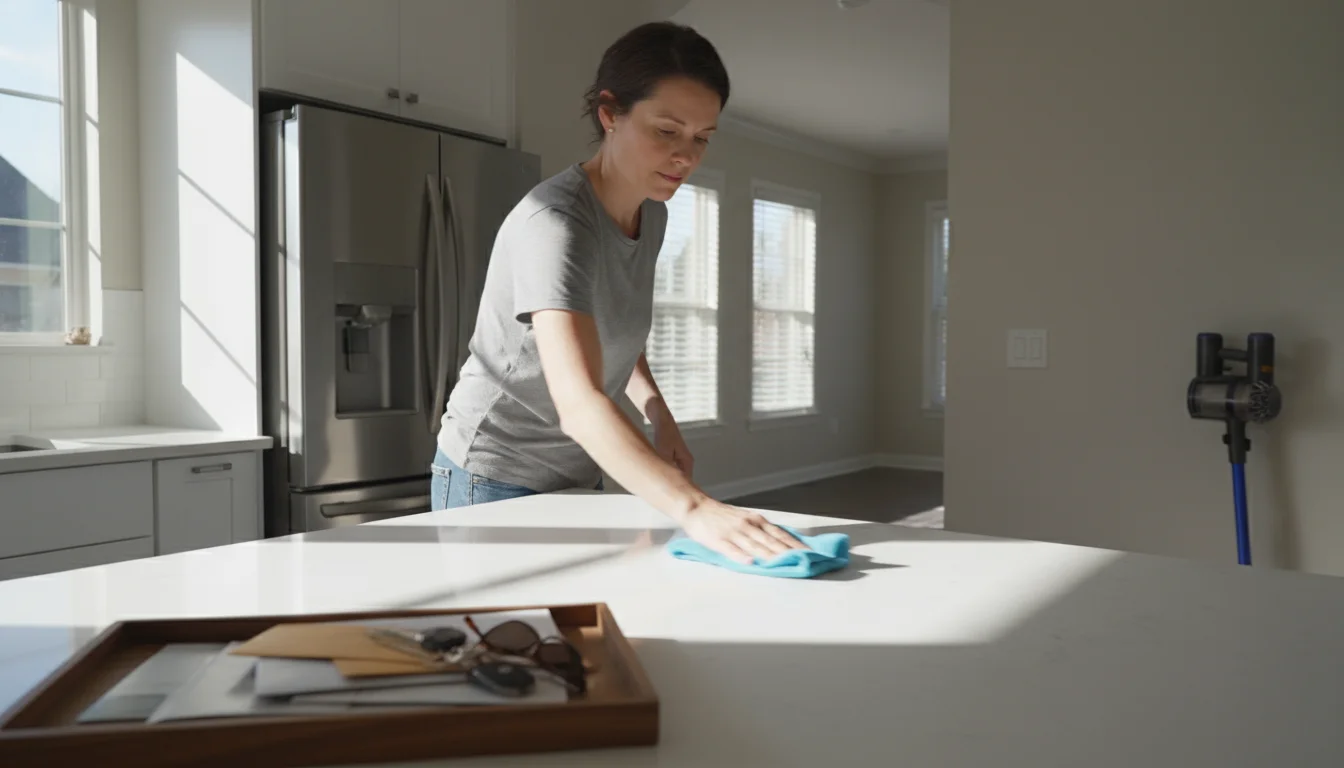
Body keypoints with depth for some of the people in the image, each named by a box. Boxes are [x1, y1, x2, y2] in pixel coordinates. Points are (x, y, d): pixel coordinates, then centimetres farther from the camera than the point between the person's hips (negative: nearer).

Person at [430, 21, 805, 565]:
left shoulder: (651, 212, 0)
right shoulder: (554, 223, -26)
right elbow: (579, 404, -40)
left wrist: (660, 418, 1)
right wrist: (693, 507, -51)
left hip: (578, 477, 7)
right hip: (495, 480, -7)